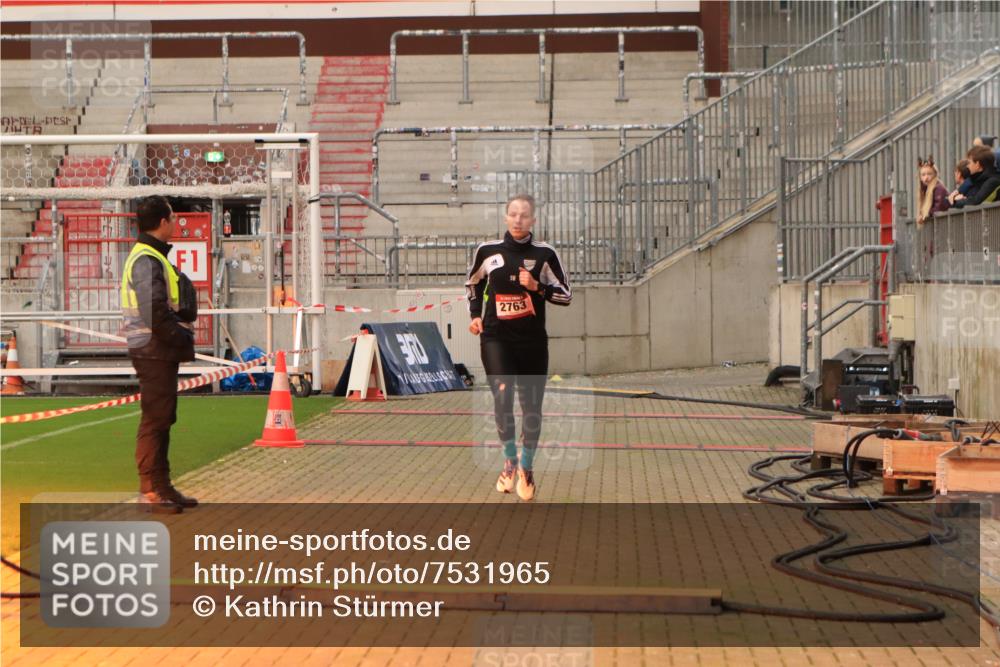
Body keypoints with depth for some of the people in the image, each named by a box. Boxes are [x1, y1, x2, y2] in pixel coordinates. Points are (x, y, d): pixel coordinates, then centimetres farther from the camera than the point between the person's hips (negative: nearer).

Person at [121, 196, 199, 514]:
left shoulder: (153, 257, 17)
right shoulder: (147, 261, -16)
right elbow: (155, 315, -23)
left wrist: (182, 336, 6)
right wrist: (183, 339, -13)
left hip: (163, 351, 11)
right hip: (154, 351, -11)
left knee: (162, 418, 15)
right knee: (155, 419, -6)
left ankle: (161, 487, 23)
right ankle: (150, 491, -1)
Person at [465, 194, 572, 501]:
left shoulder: (545, 254, -3)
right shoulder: (487, 251, 1)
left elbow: (566, 295, 0)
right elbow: (473, 283, 20)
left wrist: (537, 287, -15)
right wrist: (475, 315, 8)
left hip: (532, 341, 1)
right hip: (496, 338, 0)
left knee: (531, 406, 5)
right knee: (502, 396, -18)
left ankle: (526, 467, 25)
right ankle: (509, 459, 5)